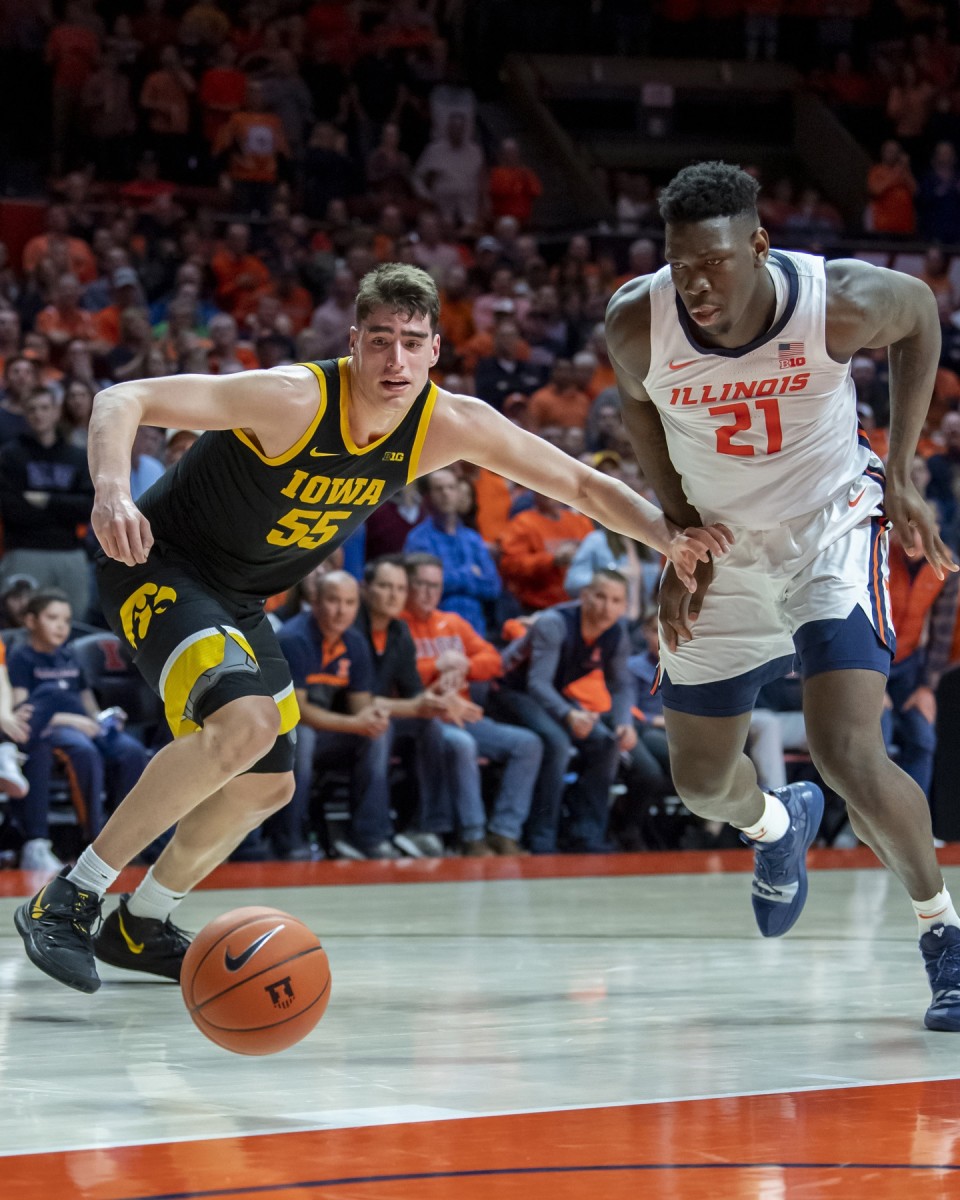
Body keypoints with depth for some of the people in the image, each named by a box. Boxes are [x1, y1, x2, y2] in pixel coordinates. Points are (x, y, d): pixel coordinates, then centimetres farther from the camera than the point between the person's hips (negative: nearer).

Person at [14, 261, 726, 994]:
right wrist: (113, 492, -53)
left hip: (239, 600, 8)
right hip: (159, 569, -8)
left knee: (267, 786, 14)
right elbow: (123, 400, -34)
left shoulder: (451, 425, -12)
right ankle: (67, 901, -21)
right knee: (246, 723, -31)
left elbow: (581, 483, -5)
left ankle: (141, 925, 37)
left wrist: (666, 535, -22)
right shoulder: (293, 398, -30)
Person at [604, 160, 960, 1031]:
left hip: (829, 527, -3)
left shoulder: (839, 302, -28)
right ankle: (777, 824, 50)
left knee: (849, 755, -22)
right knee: (701, 782, 12)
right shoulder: (638, 322, -23)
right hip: (718, 542, 3)